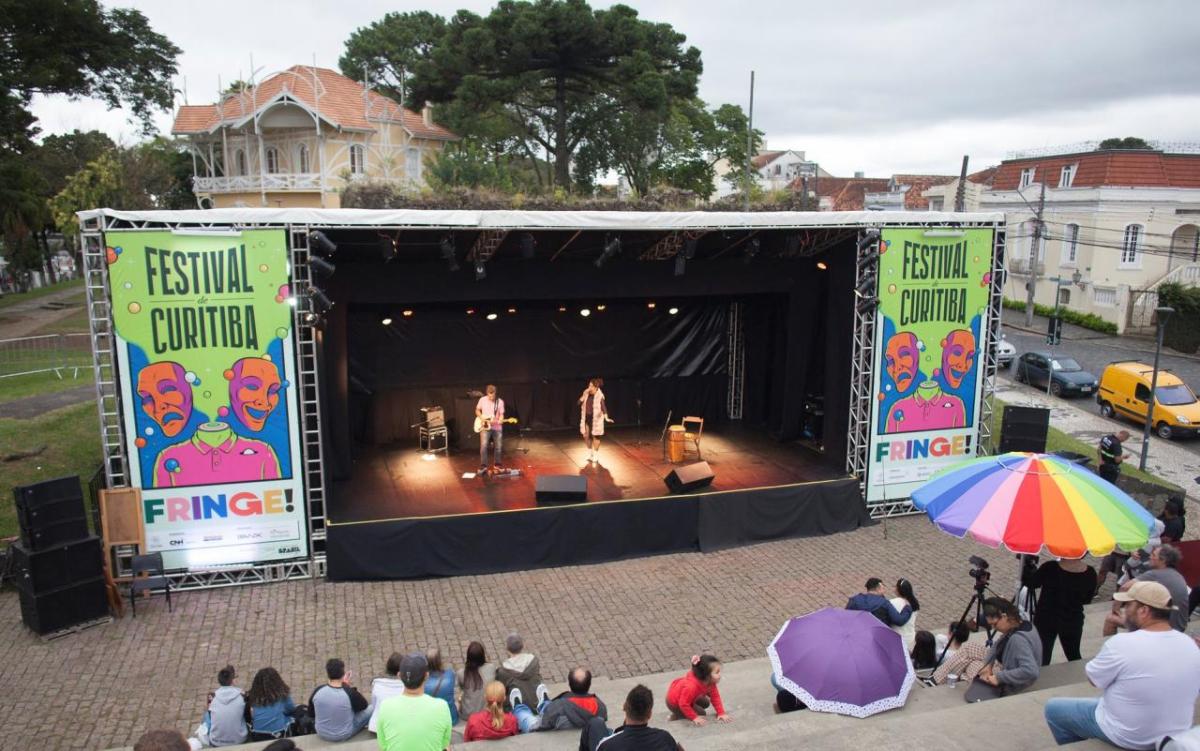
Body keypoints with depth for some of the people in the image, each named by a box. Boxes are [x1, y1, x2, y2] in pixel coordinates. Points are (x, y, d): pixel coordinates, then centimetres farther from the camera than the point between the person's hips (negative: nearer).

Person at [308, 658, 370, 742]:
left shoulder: (318, 690, -19)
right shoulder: (349, 693, -28)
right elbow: (364, 705, -7)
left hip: (322, 734, 4)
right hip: (344, 735, -4)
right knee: (371, 708, 11)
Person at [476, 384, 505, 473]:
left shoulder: (500, 401, -3)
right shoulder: (482, 400, -3)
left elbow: (501, 414, -1)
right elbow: (477, 410, 9)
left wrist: (500, 420, -23)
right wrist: (481, 417, -9)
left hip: (497, 428, 2)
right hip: (485, 427, -1)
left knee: (498, 447, 6)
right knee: (483, 446, -14)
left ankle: (497, 464, 24)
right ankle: (483, 466, -8)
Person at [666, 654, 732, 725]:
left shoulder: (710, 682, -19)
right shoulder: (691, 686, -43)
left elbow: (715, 696, -8)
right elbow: (684, 704, -33)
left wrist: (721, 713, -13)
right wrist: (694, 717, -26)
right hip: (674, 702, -8)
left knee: (705, 703, 16)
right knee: (700, 714, -5)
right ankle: (676, 716, 1)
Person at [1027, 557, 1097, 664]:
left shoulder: (1050, 568, -22)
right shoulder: (1090, 573, -11)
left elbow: (1030, 584, -6)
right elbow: (1087, 599, 5)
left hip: (1046, 620, -3)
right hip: (1072, 621, 3)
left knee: (1042, 659, 6)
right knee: (1074, 656, 23)